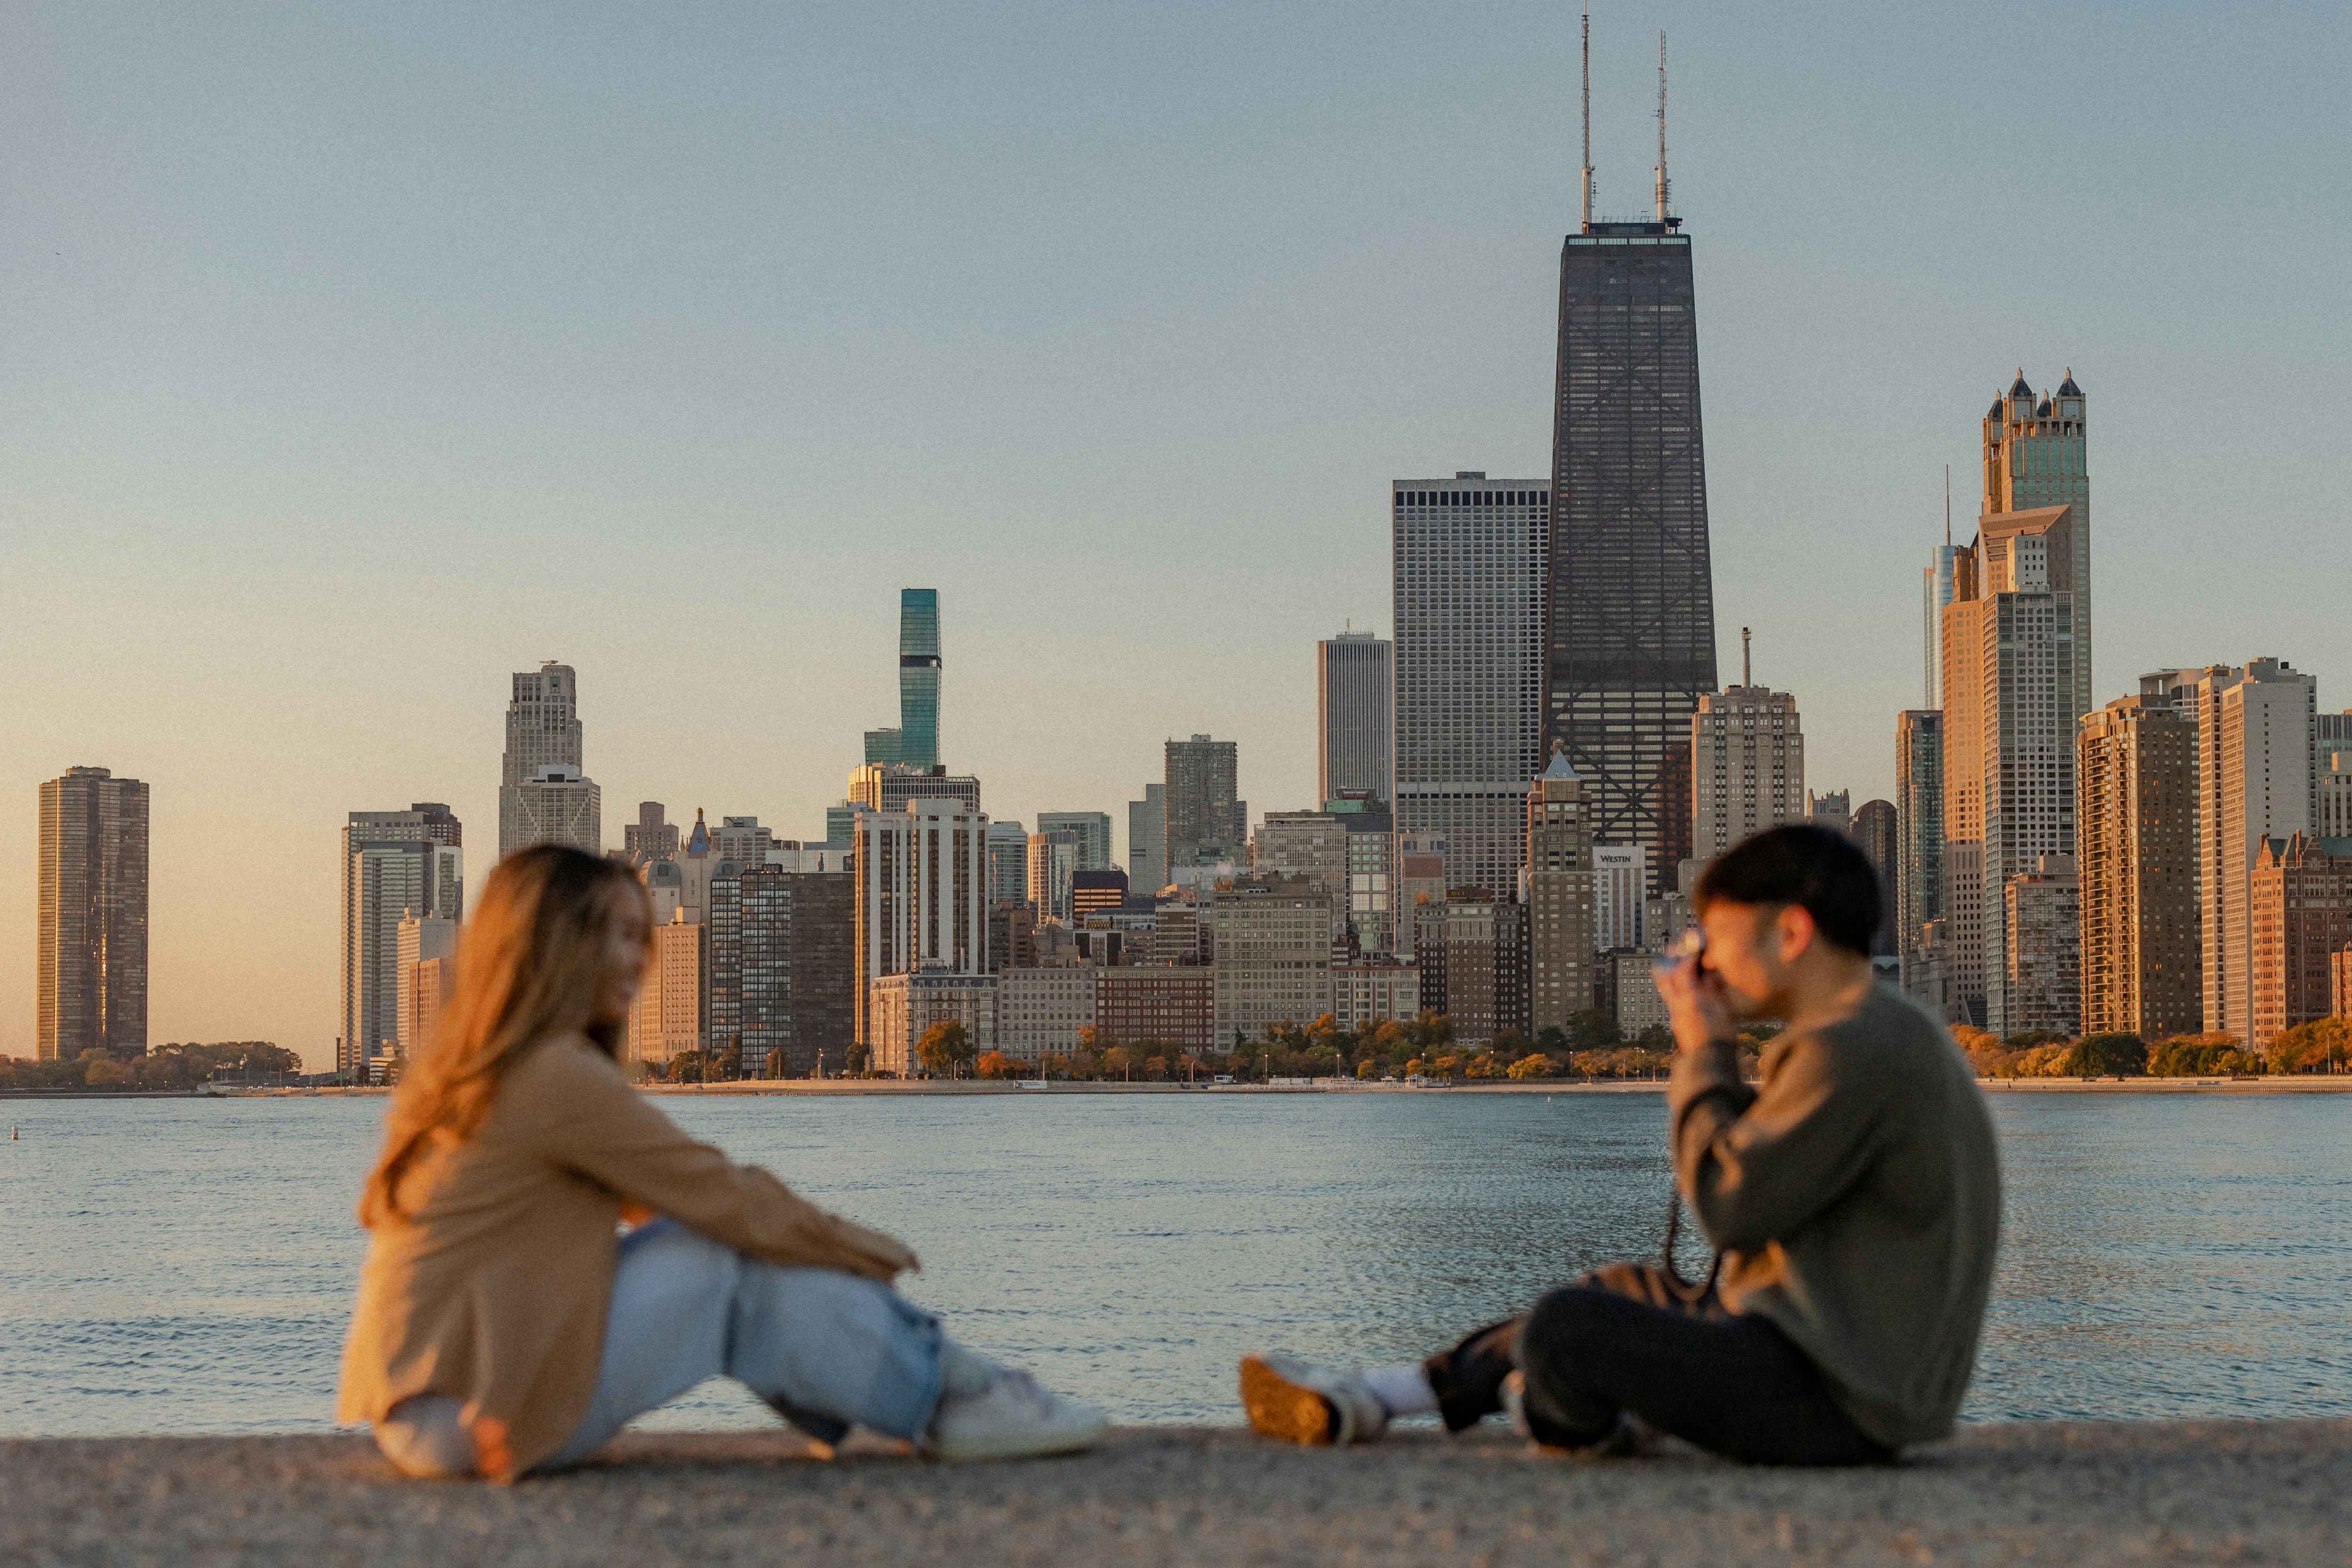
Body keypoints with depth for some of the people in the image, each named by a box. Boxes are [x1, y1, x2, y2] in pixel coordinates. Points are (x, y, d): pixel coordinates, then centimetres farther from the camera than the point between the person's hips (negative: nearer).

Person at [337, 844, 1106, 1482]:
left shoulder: (475, 1071, 15)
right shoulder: (558, 1074, -16)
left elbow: (675, 1193, 21)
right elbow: (719, 1195, -10)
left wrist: (828, 1236, 17)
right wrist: (849, 1242, 6)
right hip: (471, 1414, -9)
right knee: (741, 1265, -7)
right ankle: (952, 1404, 5)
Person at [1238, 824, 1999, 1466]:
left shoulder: (1852, 1050, -20)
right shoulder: (1887, 1032, 14)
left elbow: (1730, 1208, -19)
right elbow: (1746, 1165, 20)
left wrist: (1705, 1055, -6)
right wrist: (1703, 1048, 10)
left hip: (1834, 1398, -11)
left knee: (1563, 1329, -21)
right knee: (1631, 1290, 27)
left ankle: (1579, 1418, 15)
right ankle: (1371, 1398, 30)